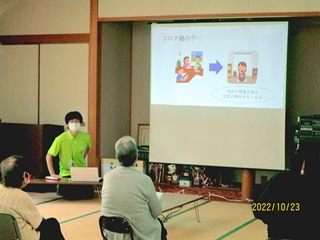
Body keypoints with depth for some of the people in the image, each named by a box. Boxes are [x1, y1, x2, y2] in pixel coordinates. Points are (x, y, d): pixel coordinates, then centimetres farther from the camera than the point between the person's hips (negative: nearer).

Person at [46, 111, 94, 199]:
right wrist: (52, 174, -17)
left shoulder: (86, 137, -3)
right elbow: (48, 156, -11)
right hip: (66, 174, -3)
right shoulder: (61, 139, -15)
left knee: (89, 194, -15)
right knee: (69, 195, -23)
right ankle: (60, 189, 15)